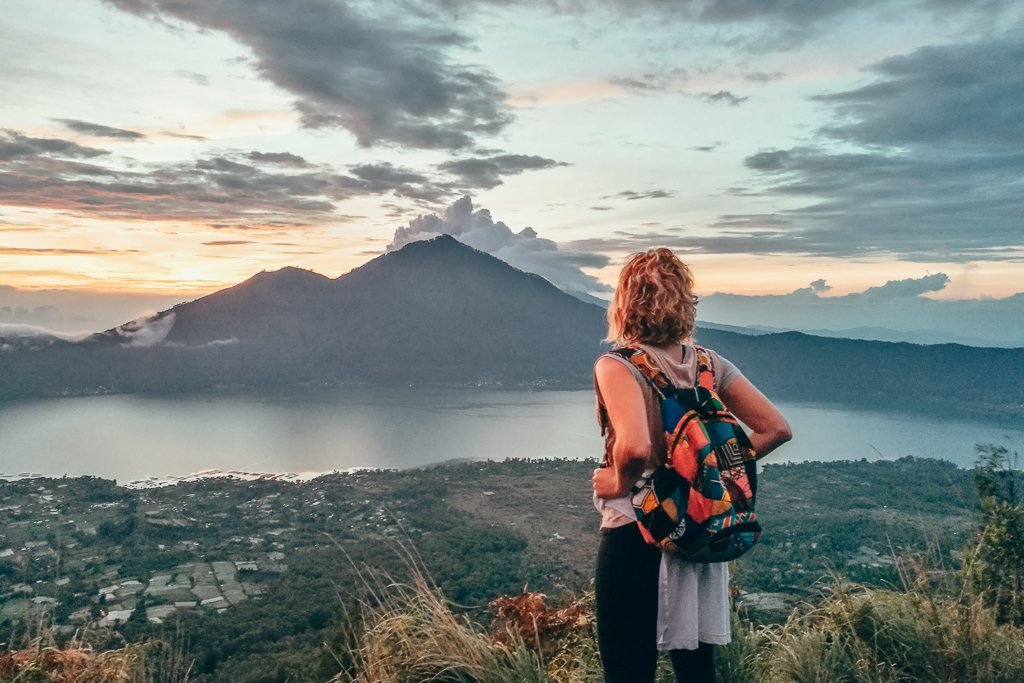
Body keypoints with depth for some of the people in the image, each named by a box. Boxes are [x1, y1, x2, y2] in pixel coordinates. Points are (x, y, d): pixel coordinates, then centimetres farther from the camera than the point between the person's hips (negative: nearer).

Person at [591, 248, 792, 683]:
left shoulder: (617, 366, -17)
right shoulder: (710, 364, 1)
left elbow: (634, 448, -33)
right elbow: (777, 429, -1)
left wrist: (620, 483, -14)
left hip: (636, 536, -6)